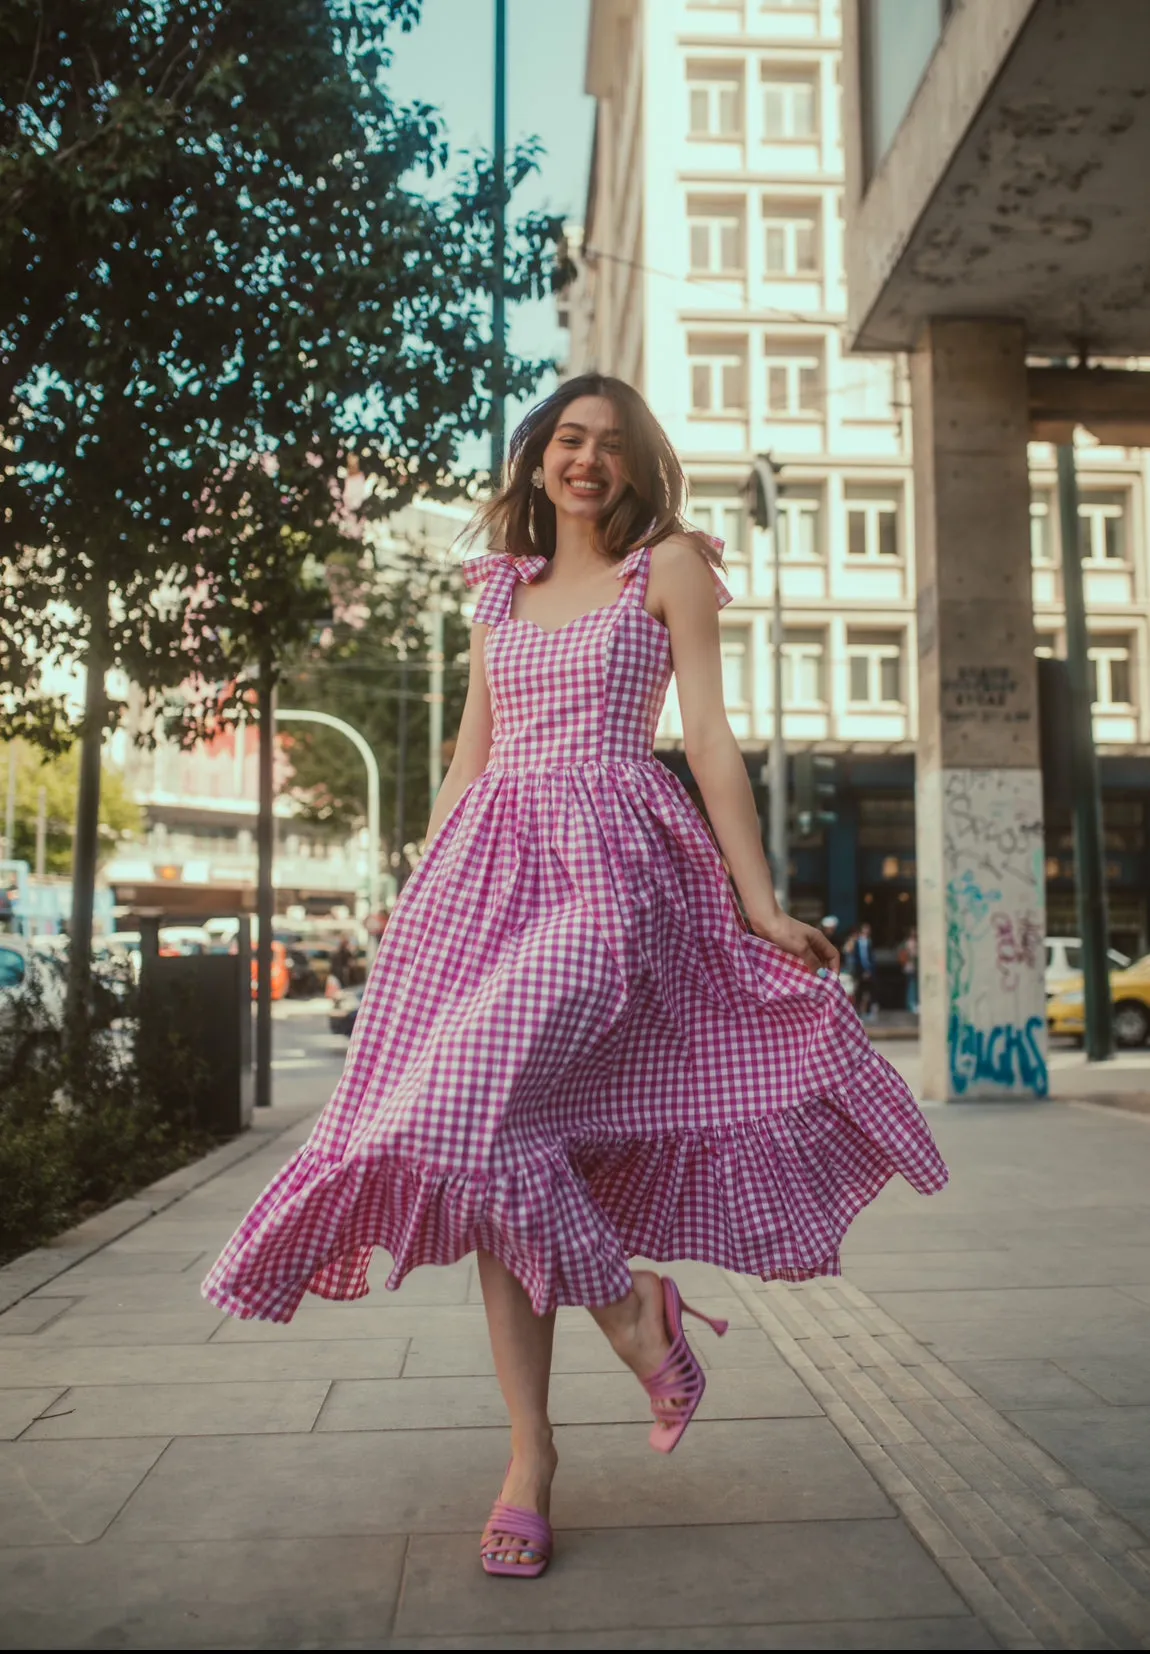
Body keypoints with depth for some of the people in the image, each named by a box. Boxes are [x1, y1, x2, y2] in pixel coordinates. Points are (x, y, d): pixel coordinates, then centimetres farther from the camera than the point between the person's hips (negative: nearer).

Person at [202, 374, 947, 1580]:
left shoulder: (669, 566, 8)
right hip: (489, 865, 5)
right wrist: (419, 899, 17)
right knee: (487, 1142, -1)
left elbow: (709, 737, 1)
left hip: (611, 861, -5)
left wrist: (759, 902, -5)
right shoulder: (502, 587, 21)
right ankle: (530, 1454, 8)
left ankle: (627, 1306, 4)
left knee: (475, 1108, -22)